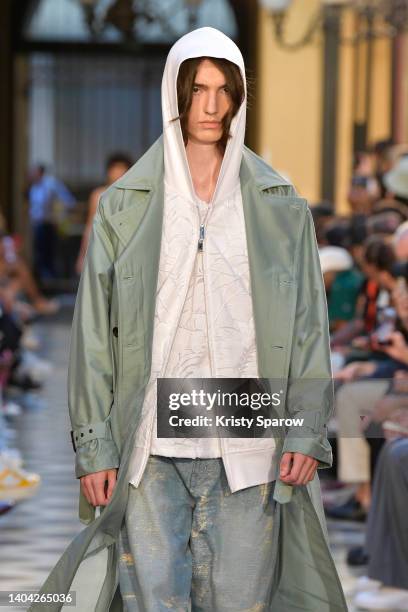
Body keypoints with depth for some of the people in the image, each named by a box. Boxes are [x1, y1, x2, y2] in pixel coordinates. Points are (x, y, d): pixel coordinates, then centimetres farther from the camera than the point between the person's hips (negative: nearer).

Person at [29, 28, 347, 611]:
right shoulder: (124, 207, 6)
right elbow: (95, 332, 4)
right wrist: (94, 445, -2)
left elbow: (309, 326, 7)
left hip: (248, 450, 1)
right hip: (151, 451, 0)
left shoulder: (281, 208, 8)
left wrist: (306, 432, -3)